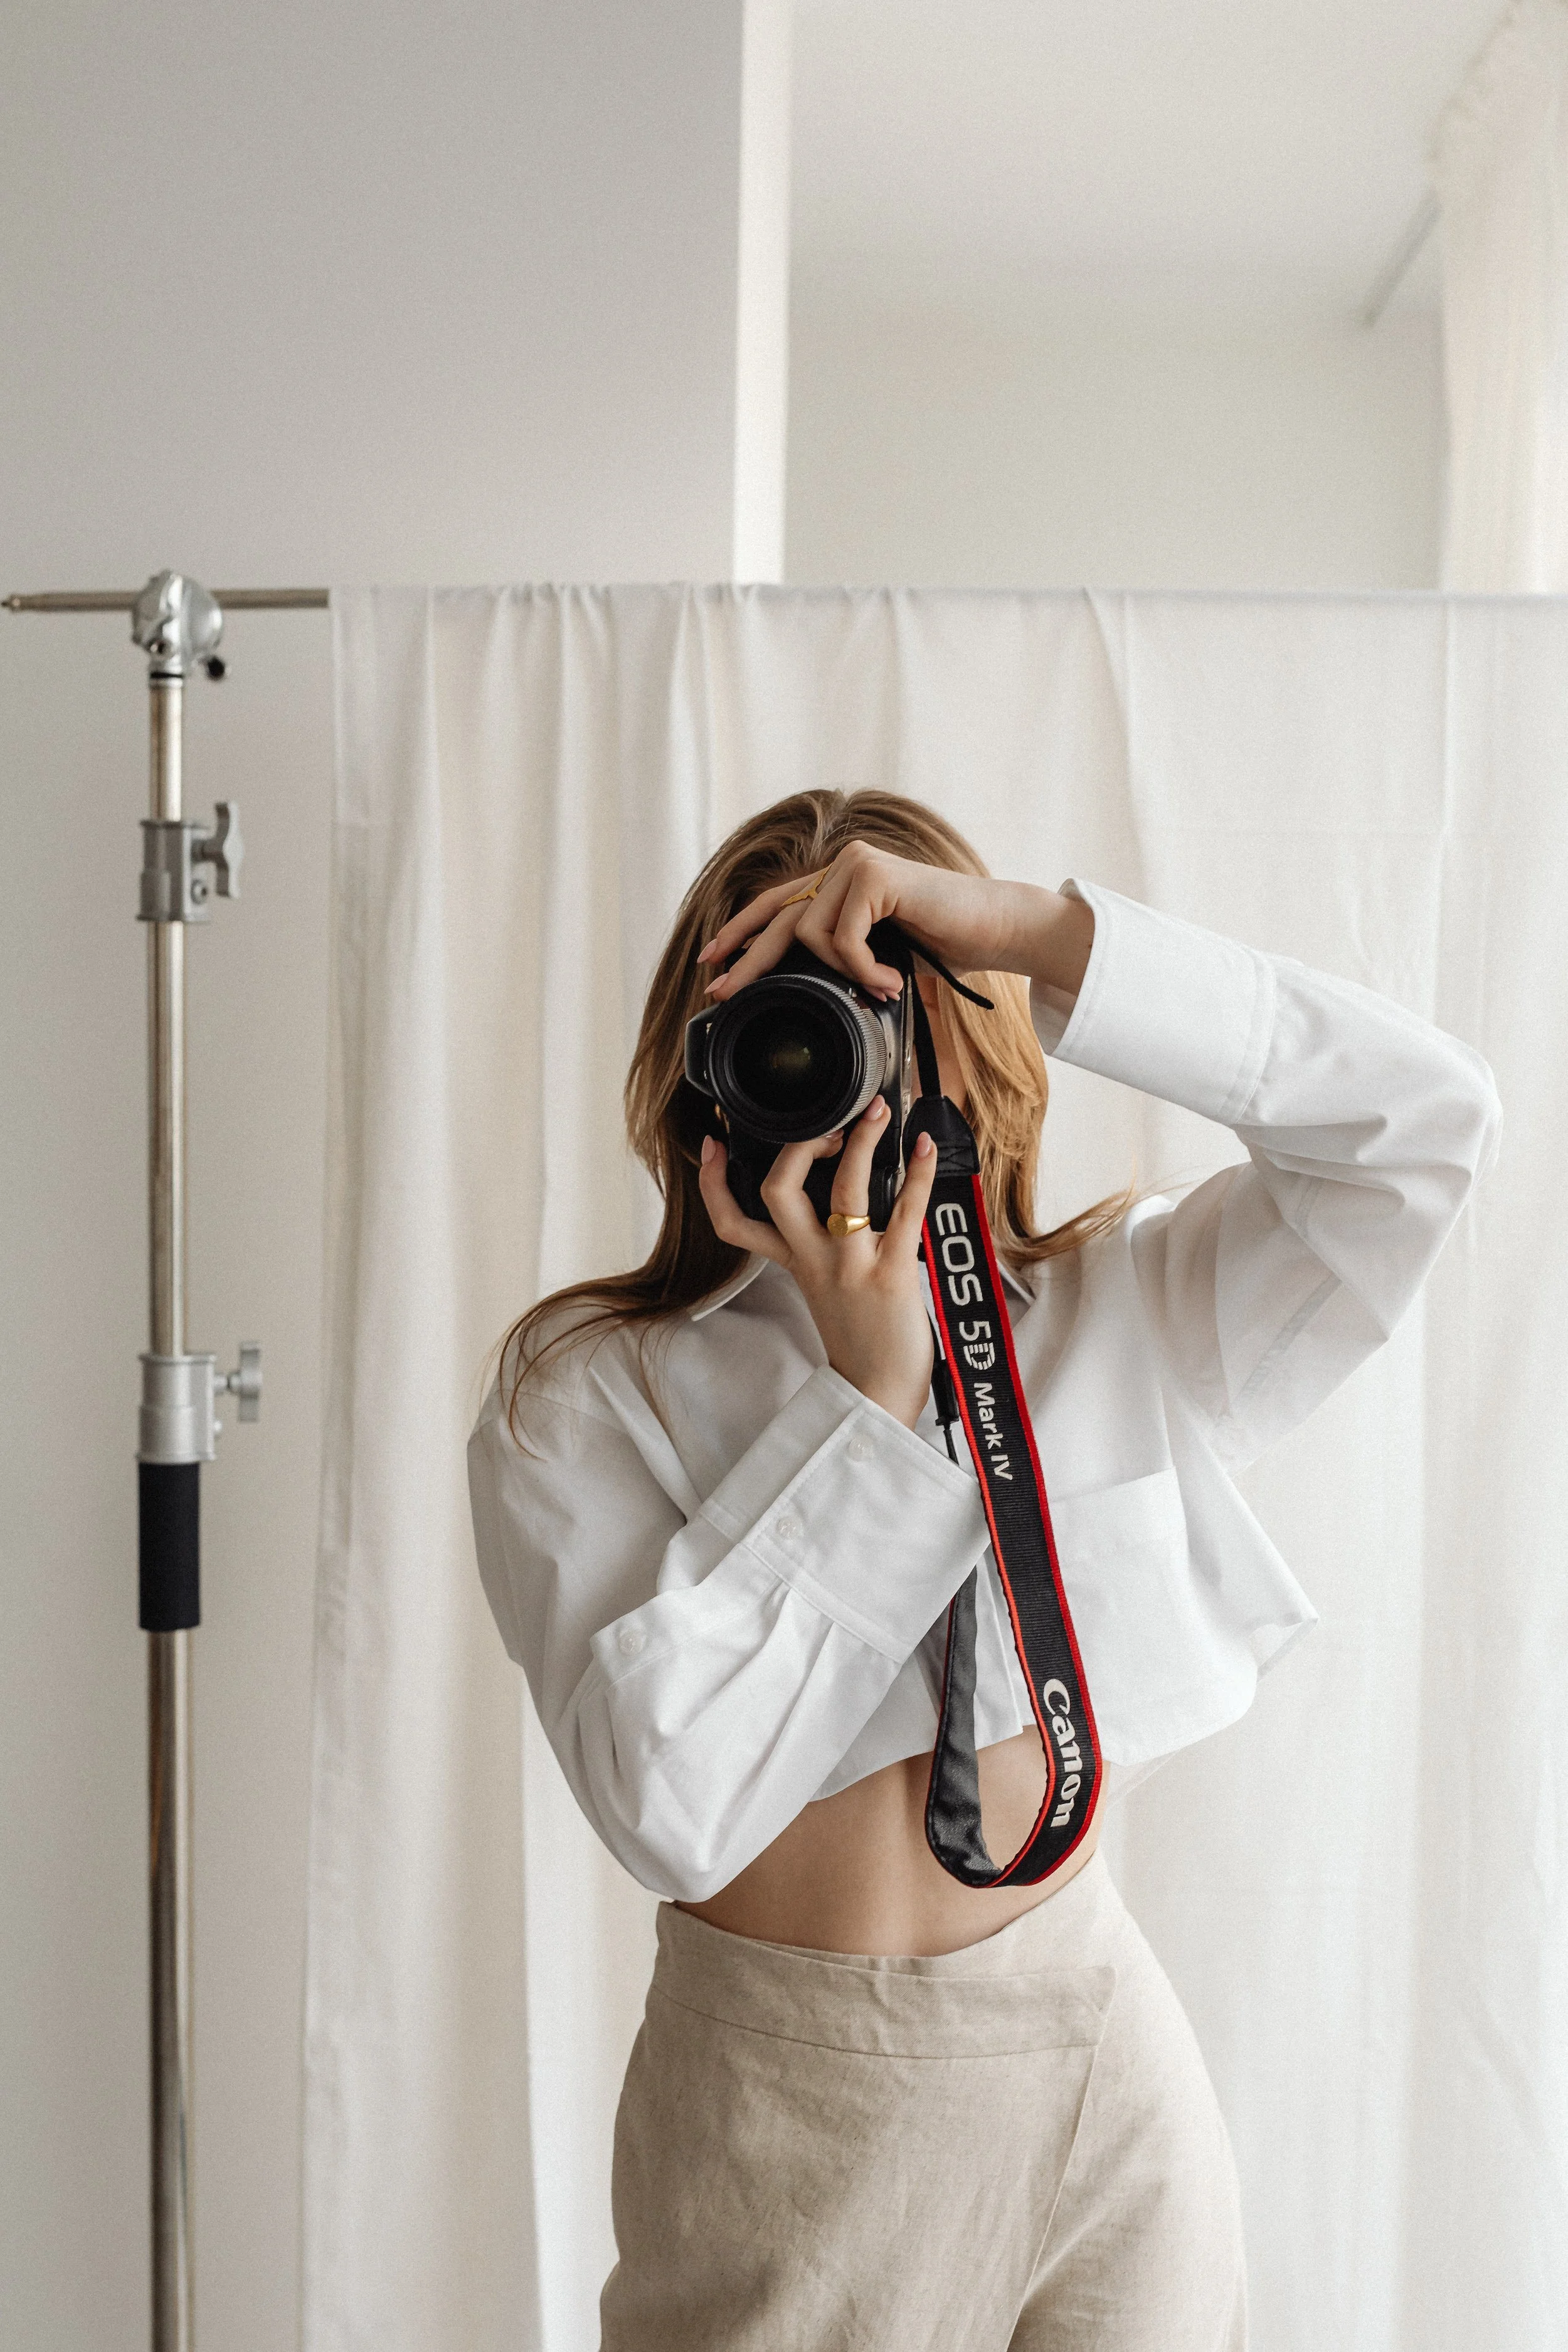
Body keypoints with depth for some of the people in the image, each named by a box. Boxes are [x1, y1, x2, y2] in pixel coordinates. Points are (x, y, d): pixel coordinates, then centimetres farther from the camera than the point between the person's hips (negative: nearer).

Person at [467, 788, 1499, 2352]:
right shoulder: (586, 1401, -6)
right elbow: (669, 1805, -19)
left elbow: (1424, 1122, -11)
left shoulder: (1119, 1318, 1)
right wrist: (867, 1397, -19)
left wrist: (1022, 923, -18)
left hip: (1102, 2067, 2)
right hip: (784, 2113, -2)